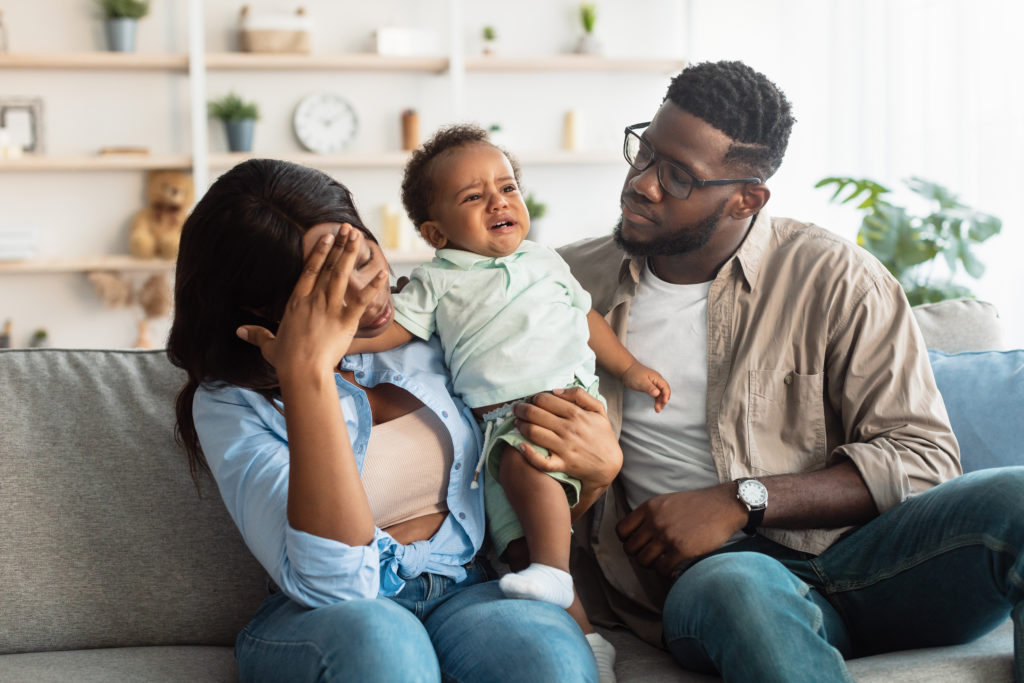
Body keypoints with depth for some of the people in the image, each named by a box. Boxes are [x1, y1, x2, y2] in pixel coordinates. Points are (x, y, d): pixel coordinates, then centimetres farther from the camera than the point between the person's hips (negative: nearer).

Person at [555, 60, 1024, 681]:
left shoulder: (834, 276, 3)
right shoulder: (572, 282, 11)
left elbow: (922, 457, -2)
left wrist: (740, 502, -13)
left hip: (851, 552, 1)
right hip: (701, 573, 0)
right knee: (736, 585, -40)